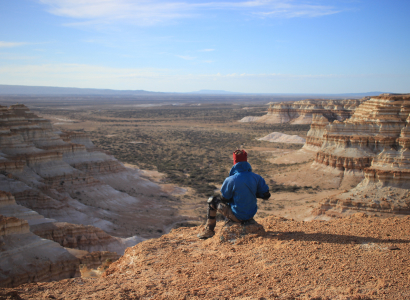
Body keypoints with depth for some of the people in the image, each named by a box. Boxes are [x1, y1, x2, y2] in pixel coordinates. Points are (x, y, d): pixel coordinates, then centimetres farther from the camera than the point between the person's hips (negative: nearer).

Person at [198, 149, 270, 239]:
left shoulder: (230, 180, -22)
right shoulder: (257, 178, -10)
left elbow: (224, 198, -8)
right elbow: (266, 196, -1)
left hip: (237, 217, -5)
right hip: (251, 214, 5)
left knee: (212, 201, 12)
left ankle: (209, 230, 19)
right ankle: (249, 220, 37)